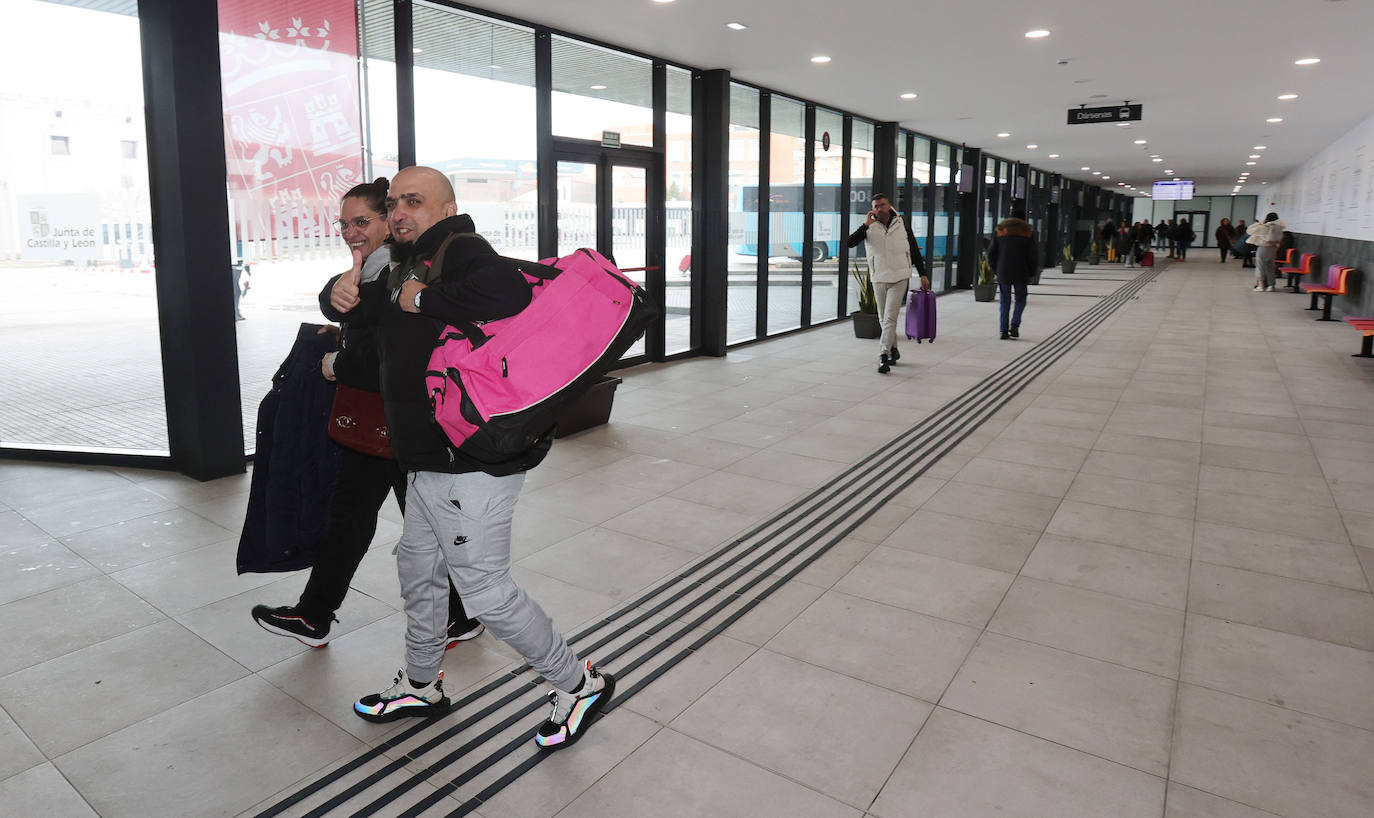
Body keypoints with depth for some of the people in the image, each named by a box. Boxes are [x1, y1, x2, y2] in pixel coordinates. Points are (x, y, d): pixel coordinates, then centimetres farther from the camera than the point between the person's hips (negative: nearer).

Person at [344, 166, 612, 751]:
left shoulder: (459, 250, -15)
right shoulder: (410, 264, 16)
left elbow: (508, 291, -37)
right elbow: (374, 304, 31)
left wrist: (424, 299, -24)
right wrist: (346, 295, 7)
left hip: (471, 463, -10)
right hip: (430, 460, 10)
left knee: (484, 590, -3)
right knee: (418, 573, 22)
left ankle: (579, 684, 17)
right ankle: (420, 688, 45)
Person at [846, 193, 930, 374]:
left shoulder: (902, 223, 1)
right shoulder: (869, 227, 0)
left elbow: (914, 250, 7)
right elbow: (850, 243, -14)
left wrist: (923, 274, 5)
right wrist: (866, 225, -21)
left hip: (899, 277, -2)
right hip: (879, 278, 2)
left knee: (890, 317, -13)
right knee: (883, 319, 12)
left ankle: (884, 356, -15)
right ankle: (893, 350, 31)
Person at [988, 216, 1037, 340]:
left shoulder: (1000, 232, 6)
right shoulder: (1027, 234, 3)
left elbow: (991, 253, 1)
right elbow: (1033, 257, -2)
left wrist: (996, 269, 13)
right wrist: (1031, 273, 11)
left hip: (1003, 273, 1)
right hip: (1020, 274, -1)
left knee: (1004, 302, 8)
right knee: (1020, 300, 15)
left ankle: (1004, 331, 2)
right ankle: (1015, 325, -3)